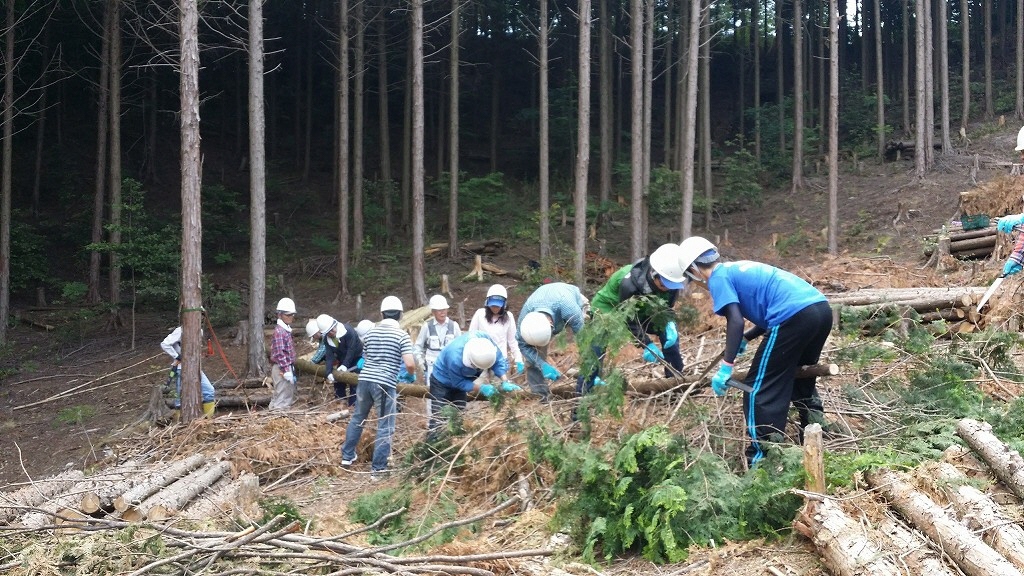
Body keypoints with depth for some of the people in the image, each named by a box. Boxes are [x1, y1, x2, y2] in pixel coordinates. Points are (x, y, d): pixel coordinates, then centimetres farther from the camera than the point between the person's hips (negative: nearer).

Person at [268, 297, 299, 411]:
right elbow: (279, 353, -21)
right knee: (283, 398, -8)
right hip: (281, 369, -10)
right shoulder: (279, 331, -16)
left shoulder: (286, 330, 14)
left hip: (288, 368, 10)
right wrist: (286, 371, -23)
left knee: (289, 396, 14)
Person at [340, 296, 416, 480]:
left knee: (357, 418, 23)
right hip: (385, 384, -5)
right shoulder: (401, 334, -6)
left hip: (365, 379, 5)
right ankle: (377, 469, 3)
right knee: (385, 427, 3)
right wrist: (411, 376, 8)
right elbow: (410, 364, -13)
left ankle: (347, 456, 33)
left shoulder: (371, 331, 11)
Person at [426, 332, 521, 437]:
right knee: (438, 421, -14)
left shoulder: (485, 339, -32)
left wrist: (505, 382, -32)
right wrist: (481, 388, -35)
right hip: (442, 381, -6)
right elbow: (459, 382, -28)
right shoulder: (455, 359, -44)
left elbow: (499, 360, -21)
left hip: (461, 379, 6)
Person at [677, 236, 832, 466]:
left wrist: (726, 366, -10)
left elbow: (735, 321, -11)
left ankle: (760, 459, 2)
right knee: (801, 378, 30)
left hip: (795, 315, -9)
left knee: (759, 389, 1)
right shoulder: (740, 268, 29)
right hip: (821, 307, 9)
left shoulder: (719, 277, 3)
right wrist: (746, 338, 40)